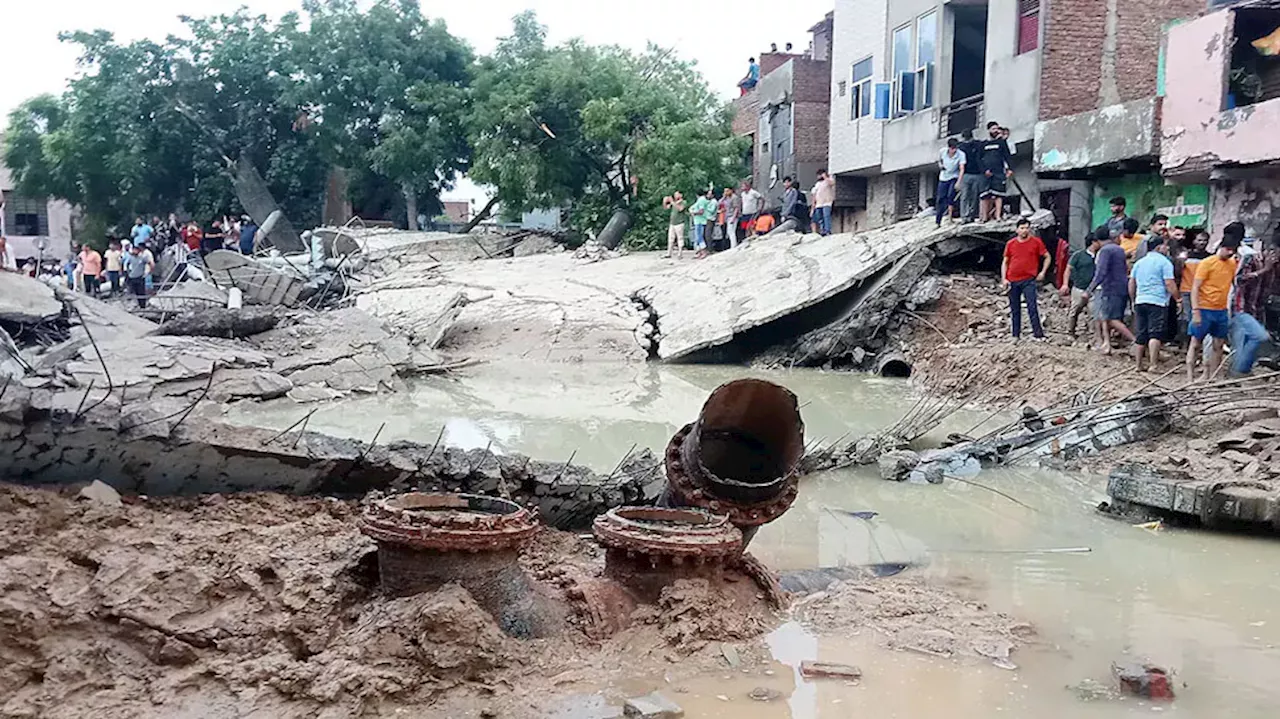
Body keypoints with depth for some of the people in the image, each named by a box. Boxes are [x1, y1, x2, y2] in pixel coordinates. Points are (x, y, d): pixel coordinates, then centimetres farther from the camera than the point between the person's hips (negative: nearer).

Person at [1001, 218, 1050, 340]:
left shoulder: (1036, 242, 2)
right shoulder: (1010, 244, 7)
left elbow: (1047, 257, 11)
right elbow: (1005, 262, 12)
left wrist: (1042, 272, 1)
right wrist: (1004, 279, 3)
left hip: (1029, 280, -3)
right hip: (1012, 281, 3)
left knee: (1032, 307, -11)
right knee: (1015, 309, 8)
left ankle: (1039, 334, -11)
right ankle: (1015, 336, 15)